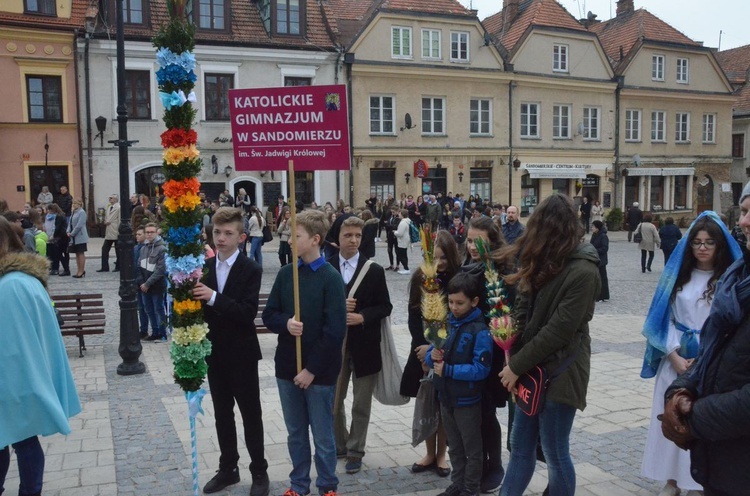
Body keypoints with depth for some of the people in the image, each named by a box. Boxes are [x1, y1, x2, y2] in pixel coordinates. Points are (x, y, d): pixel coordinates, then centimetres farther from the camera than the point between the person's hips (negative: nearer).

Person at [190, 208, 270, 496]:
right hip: (214, 352, 5)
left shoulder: (251, 270, -12)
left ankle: (259, 472, 20)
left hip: (241, 353, -5)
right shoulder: (205, 267, 2)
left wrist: (214, 297, -33)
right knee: (222, 414, 16)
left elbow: (248, 312, -23)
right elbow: (201, 306, 4)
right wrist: (195, 293, -18)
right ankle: (228, 469, 31)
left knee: (251, 415, 6)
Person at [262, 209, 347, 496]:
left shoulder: (330, 278, -11)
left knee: (323, 436, 10)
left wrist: (312, 369, -14)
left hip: (319, 371, -4)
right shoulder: (286, 273, 3)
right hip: (287, 366, 4)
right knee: (295, 434, 17)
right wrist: (285, 323, -15)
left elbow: (335, 331, -13)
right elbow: (268, 315, 8)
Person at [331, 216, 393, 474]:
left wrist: (362, 317, -17)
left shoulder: (374, 271, -3)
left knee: (361, 404, 9)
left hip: (364, 346, -1)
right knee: (333, 401, 14)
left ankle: (355, 451, 24)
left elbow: (385, 307, -1)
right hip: (335, 344, 2)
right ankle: (340, 444, 34)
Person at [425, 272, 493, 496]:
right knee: (454, 447, 21)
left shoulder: (480, 331, -17)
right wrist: (432, 356, -16)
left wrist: (448, 370, -24)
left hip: (467, 400, -6)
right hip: (445, 397, 6)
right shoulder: (446, 324, 2)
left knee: (472, 449, 12)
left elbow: (481, 369, -23)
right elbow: (431, 356, 7)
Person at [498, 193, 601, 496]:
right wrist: (513, 355, -6)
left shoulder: (582, 271, -18)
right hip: (533, 368, 8)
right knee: (520, 446, 16)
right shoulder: (547, 262, 9)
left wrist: (517, 365, -14)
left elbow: (558, 330, -21)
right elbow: (525, 305, 9)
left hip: (559, 372, -8)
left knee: (555, 454, 6)